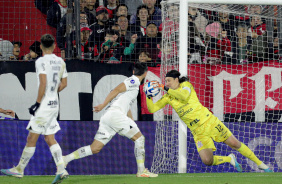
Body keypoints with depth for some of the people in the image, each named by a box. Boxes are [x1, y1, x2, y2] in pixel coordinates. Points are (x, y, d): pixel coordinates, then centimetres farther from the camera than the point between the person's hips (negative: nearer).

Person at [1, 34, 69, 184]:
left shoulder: (41, 62, -13)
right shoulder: (60, 62, 9)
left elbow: (43, 83, -21)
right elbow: (63, 83, 17)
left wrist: (37, 103, -16)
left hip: (44, 104, -8)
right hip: (55, 104, 8)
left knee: (32, 138, 0)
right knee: (50, 138, 10)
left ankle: (20, 169, 7)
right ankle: (61, 170, -1)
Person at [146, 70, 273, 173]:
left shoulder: (185, 85, -4)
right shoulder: (168, 97, 6)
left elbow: (184, 96, -26)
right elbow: (152, 109, 2)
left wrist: (166, 89, -24)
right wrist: (149, 96, -14)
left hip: (209, 121, -3)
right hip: (198, 132, 3)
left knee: (234, 144, -2)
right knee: (207, 161, -16)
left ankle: (260, 163, 15)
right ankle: (230, 159, 13)